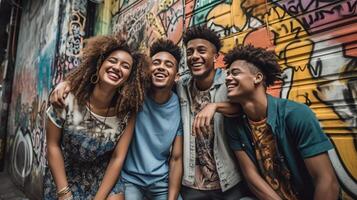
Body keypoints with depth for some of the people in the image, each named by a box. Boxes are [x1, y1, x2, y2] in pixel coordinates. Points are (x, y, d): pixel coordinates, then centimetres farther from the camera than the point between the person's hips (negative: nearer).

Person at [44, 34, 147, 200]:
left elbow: (118, 158, -13)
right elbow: (53, 145, -10)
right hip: (64, 174, 0)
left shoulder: (127, 112, -17)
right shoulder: (67, 100, -19)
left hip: (104, 176, 1)